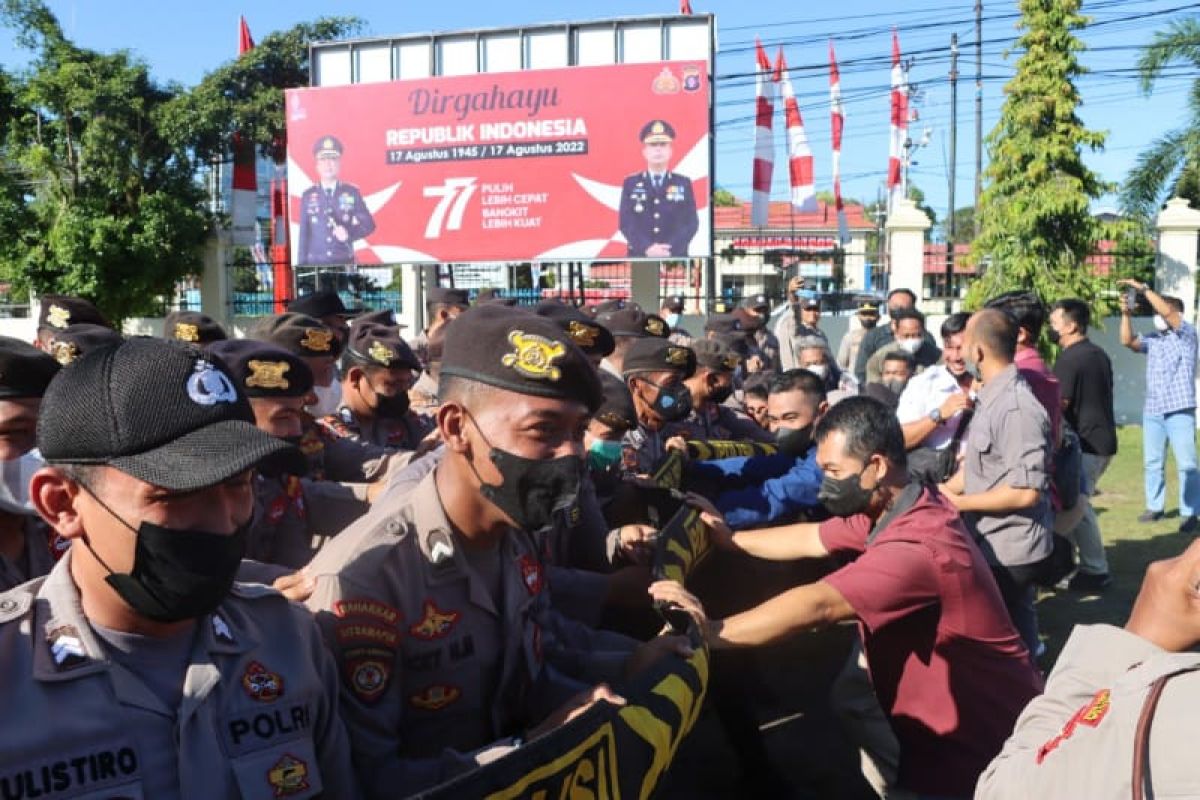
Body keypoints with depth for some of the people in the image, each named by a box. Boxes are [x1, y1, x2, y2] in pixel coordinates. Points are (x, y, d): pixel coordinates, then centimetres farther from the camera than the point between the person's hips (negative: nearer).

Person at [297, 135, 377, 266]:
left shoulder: (352, 193, 3)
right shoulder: (308, 196, 4)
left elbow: (369, 225, 2)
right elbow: (304, 235, 5)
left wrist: (349, 233, -17)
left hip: (345, 264, 0)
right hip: (316, 265, 0)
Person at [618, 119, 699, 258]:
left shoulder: (683, 183, 8)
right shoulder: (630, 184, 8)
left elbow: (691, 222, 0)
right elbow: (626, 222, -1)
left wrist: (671, 250, -16)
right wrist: (647, 249, -17)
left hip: (675, 259, 0)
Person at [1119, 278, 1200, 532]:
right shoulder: (1153, 339, 13)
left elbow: (1167, 312, -17)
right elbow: (1128, 341, 2)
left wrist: (1143, 288, -16)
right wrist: (1126, 314, -8)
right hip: (1152, 411, 6)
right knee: (1152, 462, 10)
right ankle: (1154, 507, 19)